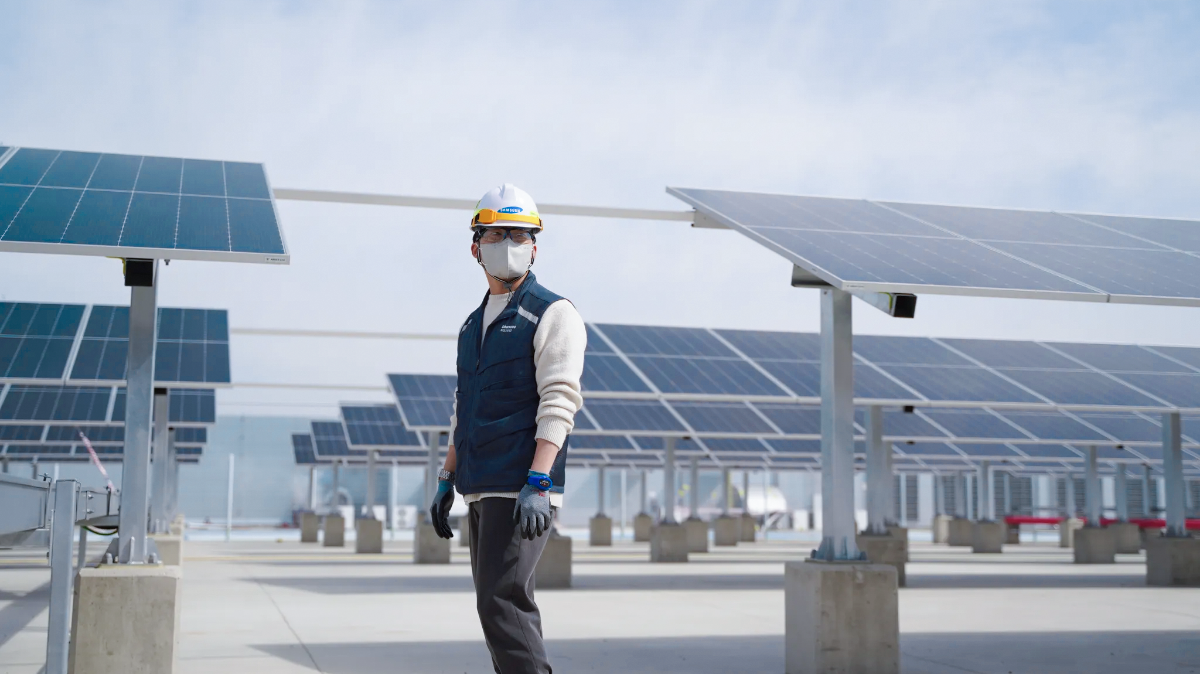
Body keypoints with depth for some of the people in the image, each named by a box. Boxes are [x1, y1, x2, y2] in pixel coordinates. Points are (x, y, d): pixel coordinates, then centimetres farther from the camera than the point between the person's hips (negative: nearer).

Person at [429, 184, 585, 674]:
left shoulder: (553, 315, -5)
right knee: (506, 607, 10)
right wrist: (447, 481, 18)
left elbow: (558, 404, -15)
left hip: (522, 491, -8)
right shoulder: (474, 324, 18)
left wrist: (537, 485, -24)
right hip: (482, 492, 8)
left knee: (502, 603, -14)